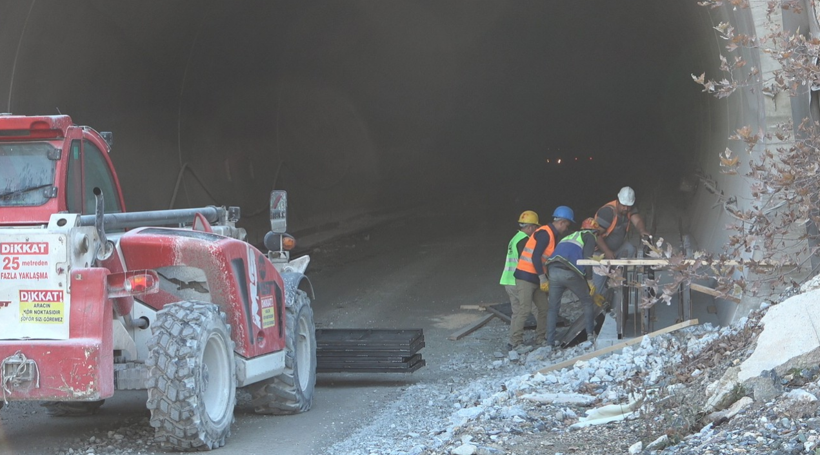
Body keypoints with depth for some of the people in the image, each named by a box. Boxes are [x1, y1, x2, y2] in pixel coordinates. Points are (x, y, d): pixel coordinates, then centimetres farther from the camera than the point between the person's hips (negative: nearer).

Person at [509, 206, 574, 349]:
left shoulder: (552, 235, 17)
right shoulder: (545, 233, -15)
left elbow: (549, 259, 22)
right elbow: (535, 257, -21)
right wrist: (543, 278, -20)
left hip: (536, 278, 10)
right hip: (526, 276, -10)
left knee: (544, 308, 9)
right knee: (523, 309, -12)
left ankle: (541, 339, 16)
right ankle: (515, 342, -12)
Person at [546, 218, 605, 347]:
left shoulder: (571, 236, 36)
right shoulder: (590, 236, 14)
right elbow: (587, 258, -3)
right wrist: (590, 281, 2)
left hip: (553, 272, 5)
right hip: (569, 273, -5)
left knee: (553, 308, 10)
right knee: (587, 302, 14)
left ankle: (550, 342, 4)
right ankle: (590, 335, 11)